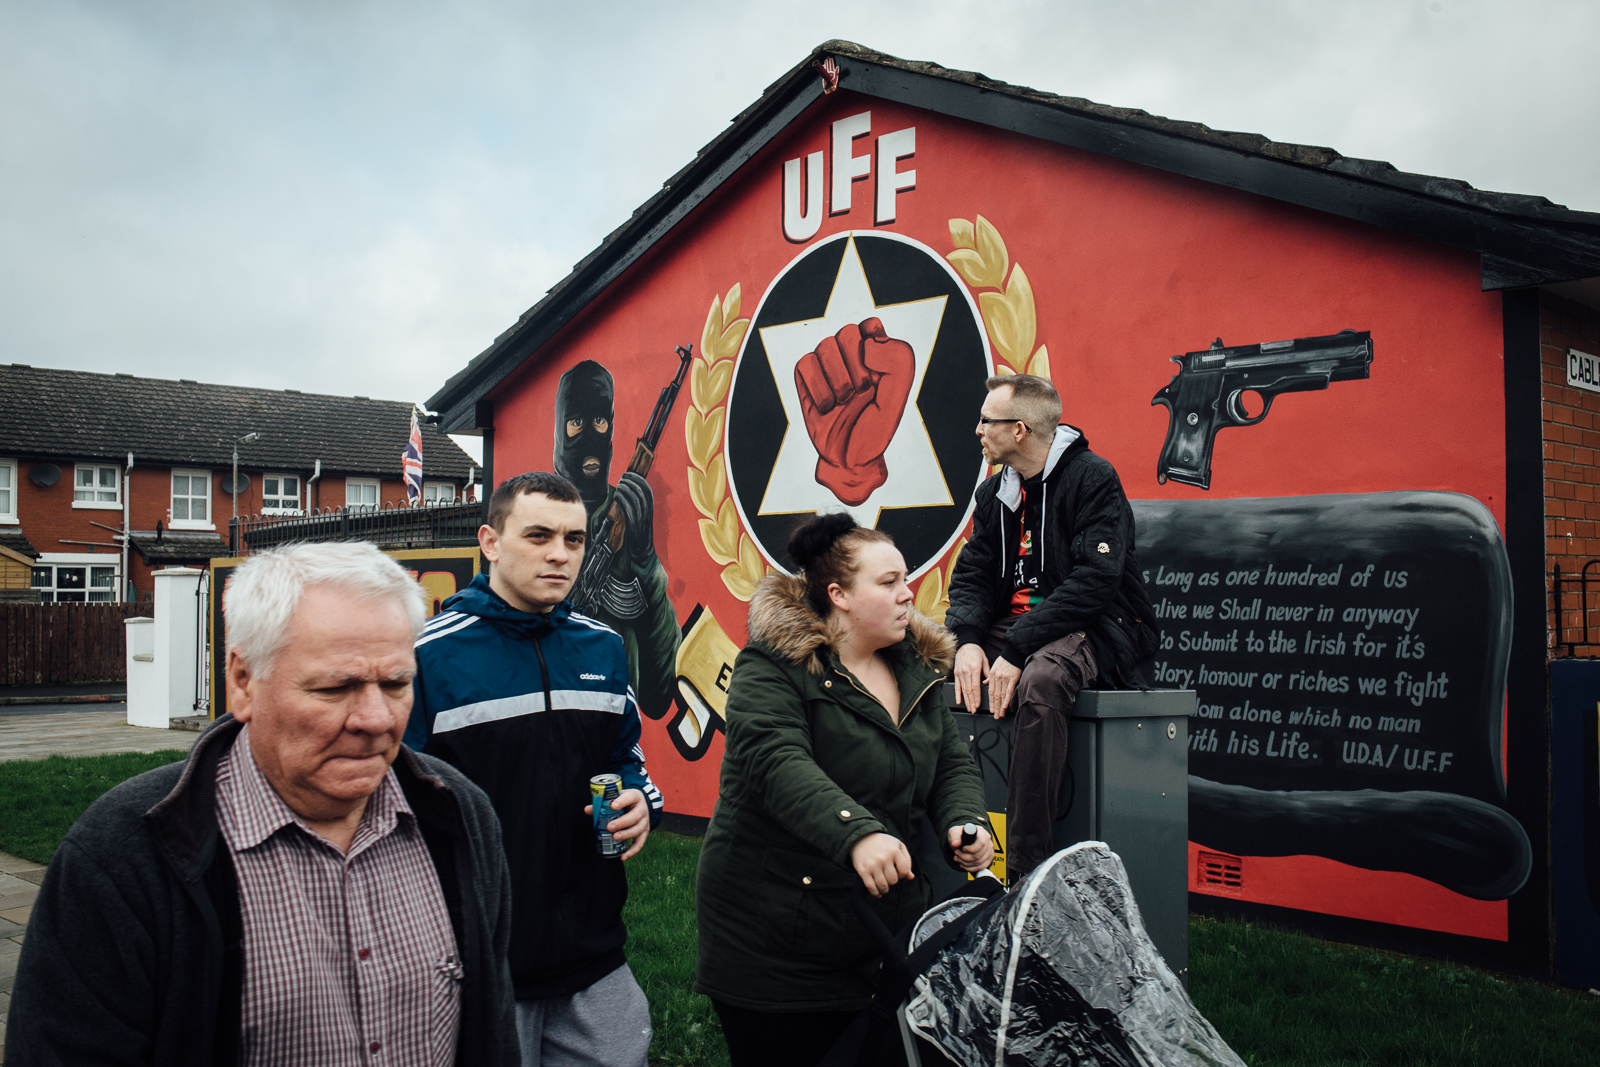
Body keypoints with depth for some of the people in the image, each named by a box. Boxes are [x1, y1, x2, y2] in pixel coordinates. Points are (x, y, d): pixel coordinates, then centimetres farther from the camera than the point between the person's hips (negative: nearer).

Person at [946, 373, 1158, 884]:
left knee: (1038, 683, -38)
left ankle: (1026, 875, -33)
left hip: (1089, 630, -7)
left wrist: (1017, 650, -26)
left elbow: (1094, 581, -19)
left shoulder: (1093, 478, -9)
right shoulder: (994, 491, 14)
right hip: (1010, 625, 7)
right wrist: (967, 641, -14)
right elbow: (972, 575, 7)